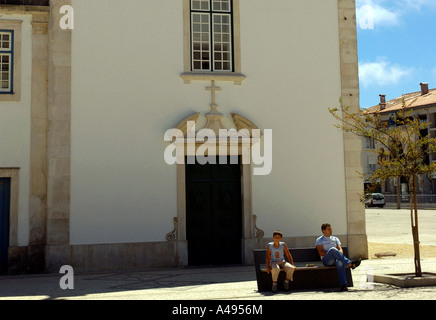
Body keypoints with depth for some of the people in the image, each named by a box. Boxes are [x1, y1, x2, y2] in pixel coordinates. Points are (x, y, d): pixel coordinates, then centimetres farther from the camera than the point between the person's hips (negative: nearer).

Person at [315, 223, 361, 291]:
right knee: (333, 249, -35)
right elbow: (321, 253, -2)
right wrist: (333, 252, -11)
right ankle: (349, 263, -45)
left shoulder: (335, 239, 25)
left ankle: (343, 285, -46)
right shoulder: (319, 240, 12)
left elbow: (340, 249, 12)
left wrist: (339, 254, -12)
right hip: (327, 260, -3)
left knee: (340, 262, -37)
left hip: (336, 259, 3)